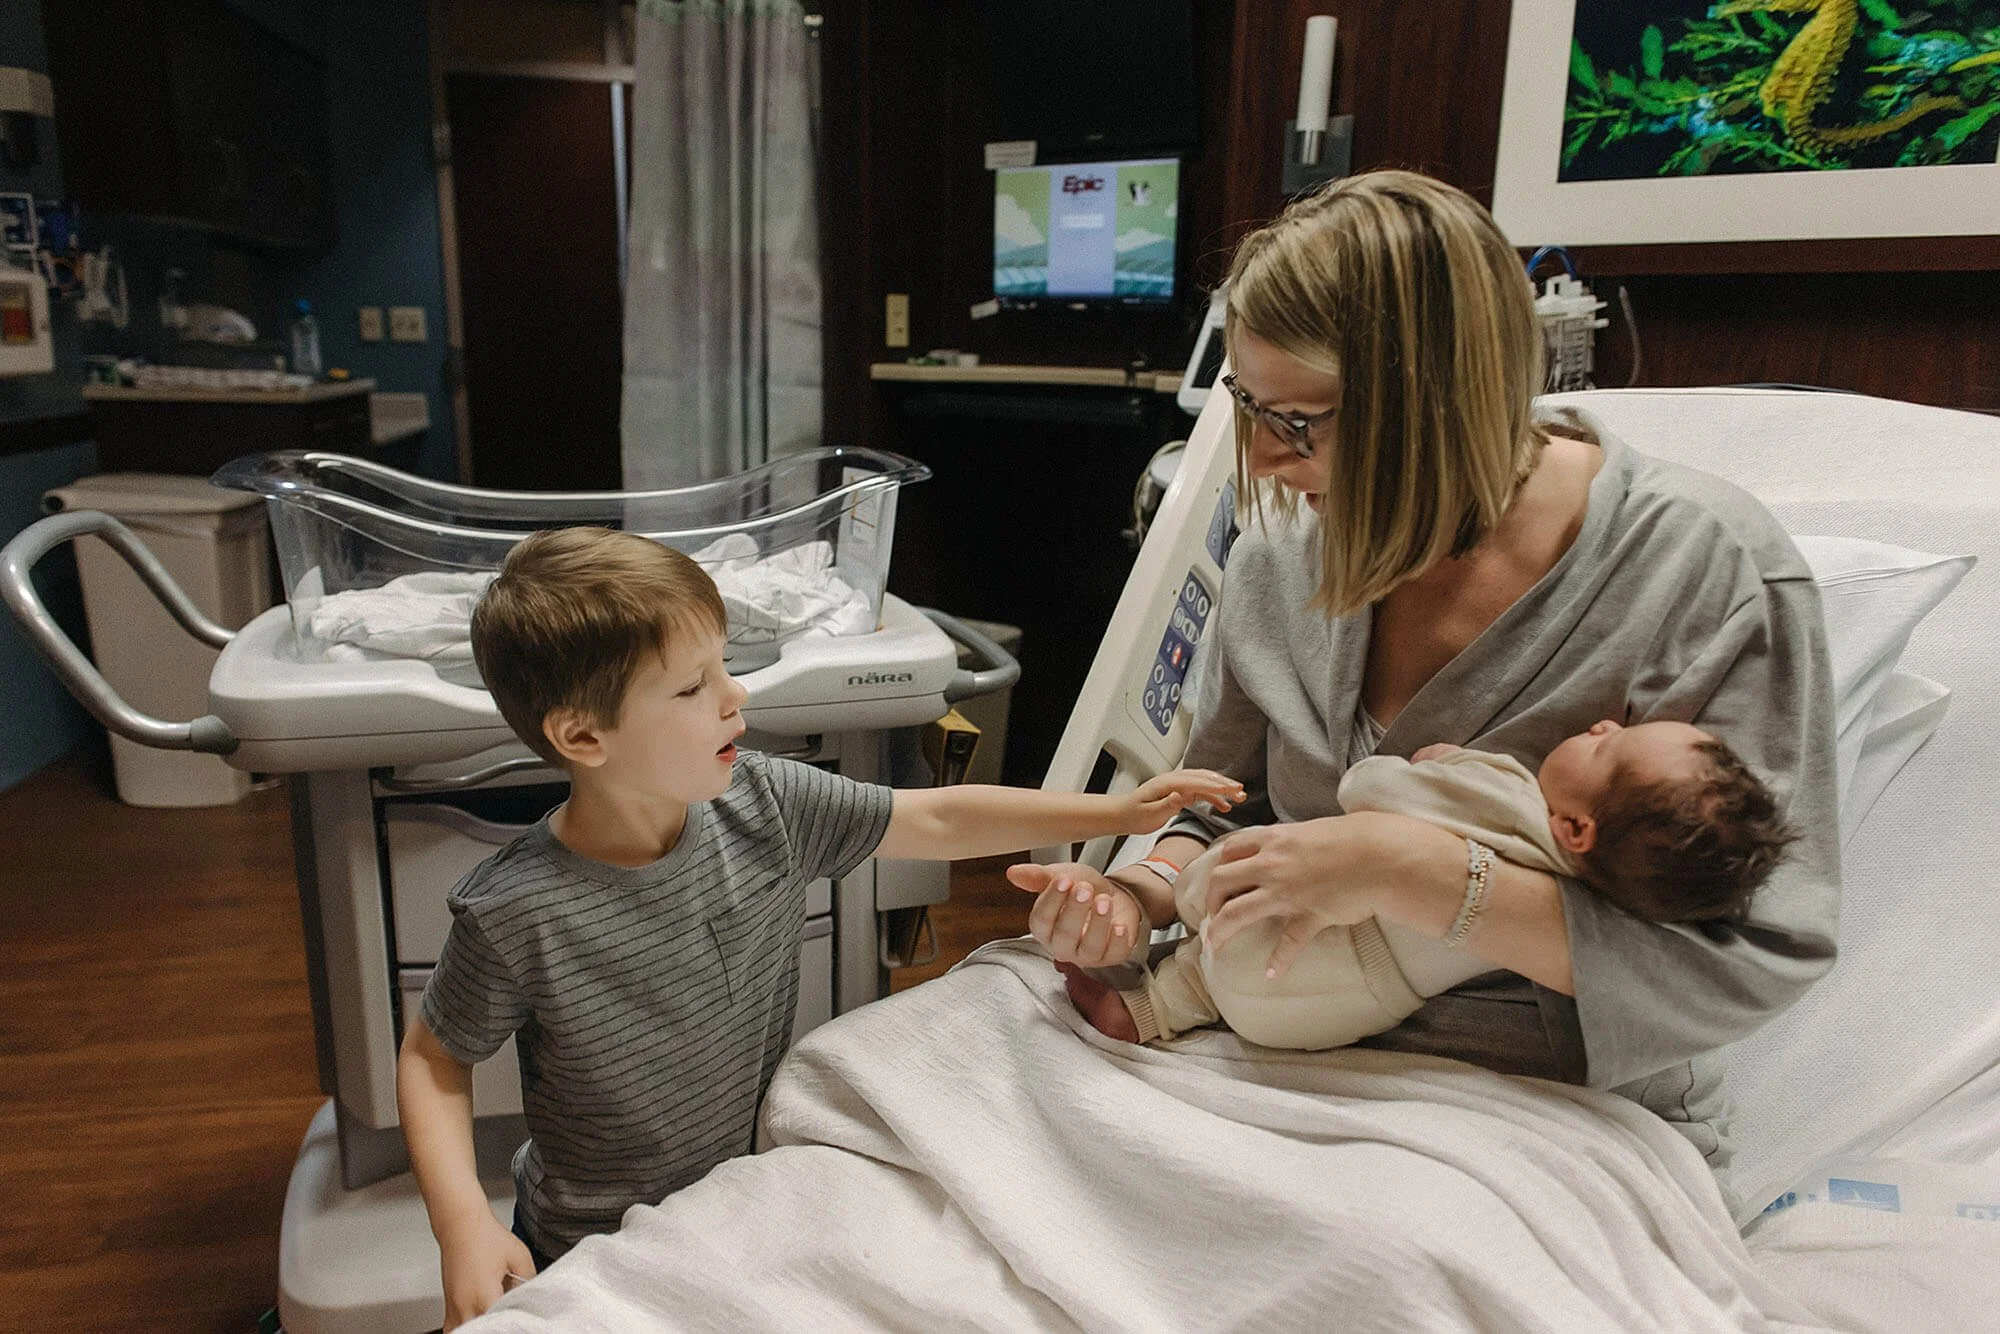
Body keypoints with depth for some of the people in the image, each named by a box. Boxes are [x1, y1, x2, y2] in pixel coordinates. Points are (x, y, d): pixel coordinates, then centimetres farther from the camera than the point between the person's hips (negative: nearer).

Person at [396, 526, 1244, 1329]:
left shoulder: (763, 805, -15)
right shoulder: (516, 915, -25)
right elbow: (433, 1058, -8)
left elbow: (938, 822, -8)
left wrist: (1120, 813, -9)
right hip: (600, 1263, -3)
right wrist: (463, 1224, -21)